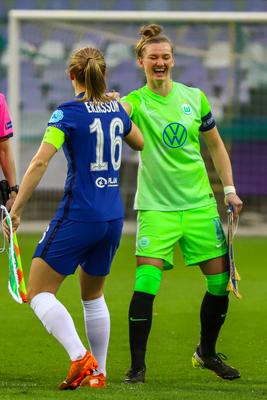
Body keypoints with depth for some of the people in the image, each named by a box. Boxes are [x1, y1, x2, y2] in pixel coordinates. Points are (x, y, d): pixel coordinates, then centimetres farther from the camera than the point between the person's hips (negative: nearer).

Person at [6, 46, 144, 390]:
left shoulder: (68, 113, -10)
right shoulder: (117, 109, 7)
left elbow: (40, 162, -18)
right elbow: (140, 143, 28)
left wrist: (16, 208, -14)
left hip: (77, 216, -6)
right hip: (113, 217, 6)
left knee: (38, 293, 0)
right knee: (92, 295, 23)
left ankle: (80, 358, -18)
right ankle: (97, 372, 21)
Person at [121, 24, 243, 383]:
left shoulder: (194, 97, 6)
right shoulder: (136, 101, -4)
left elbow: (216, 145, 16)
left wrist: (230, 189, 10)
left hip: (200, 204, 4)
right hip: (156, 208, -3)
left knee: (221, 282, 5)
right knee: (145, 286, -15)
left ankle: (207, 352, 28)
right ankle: (137, 365, -4)